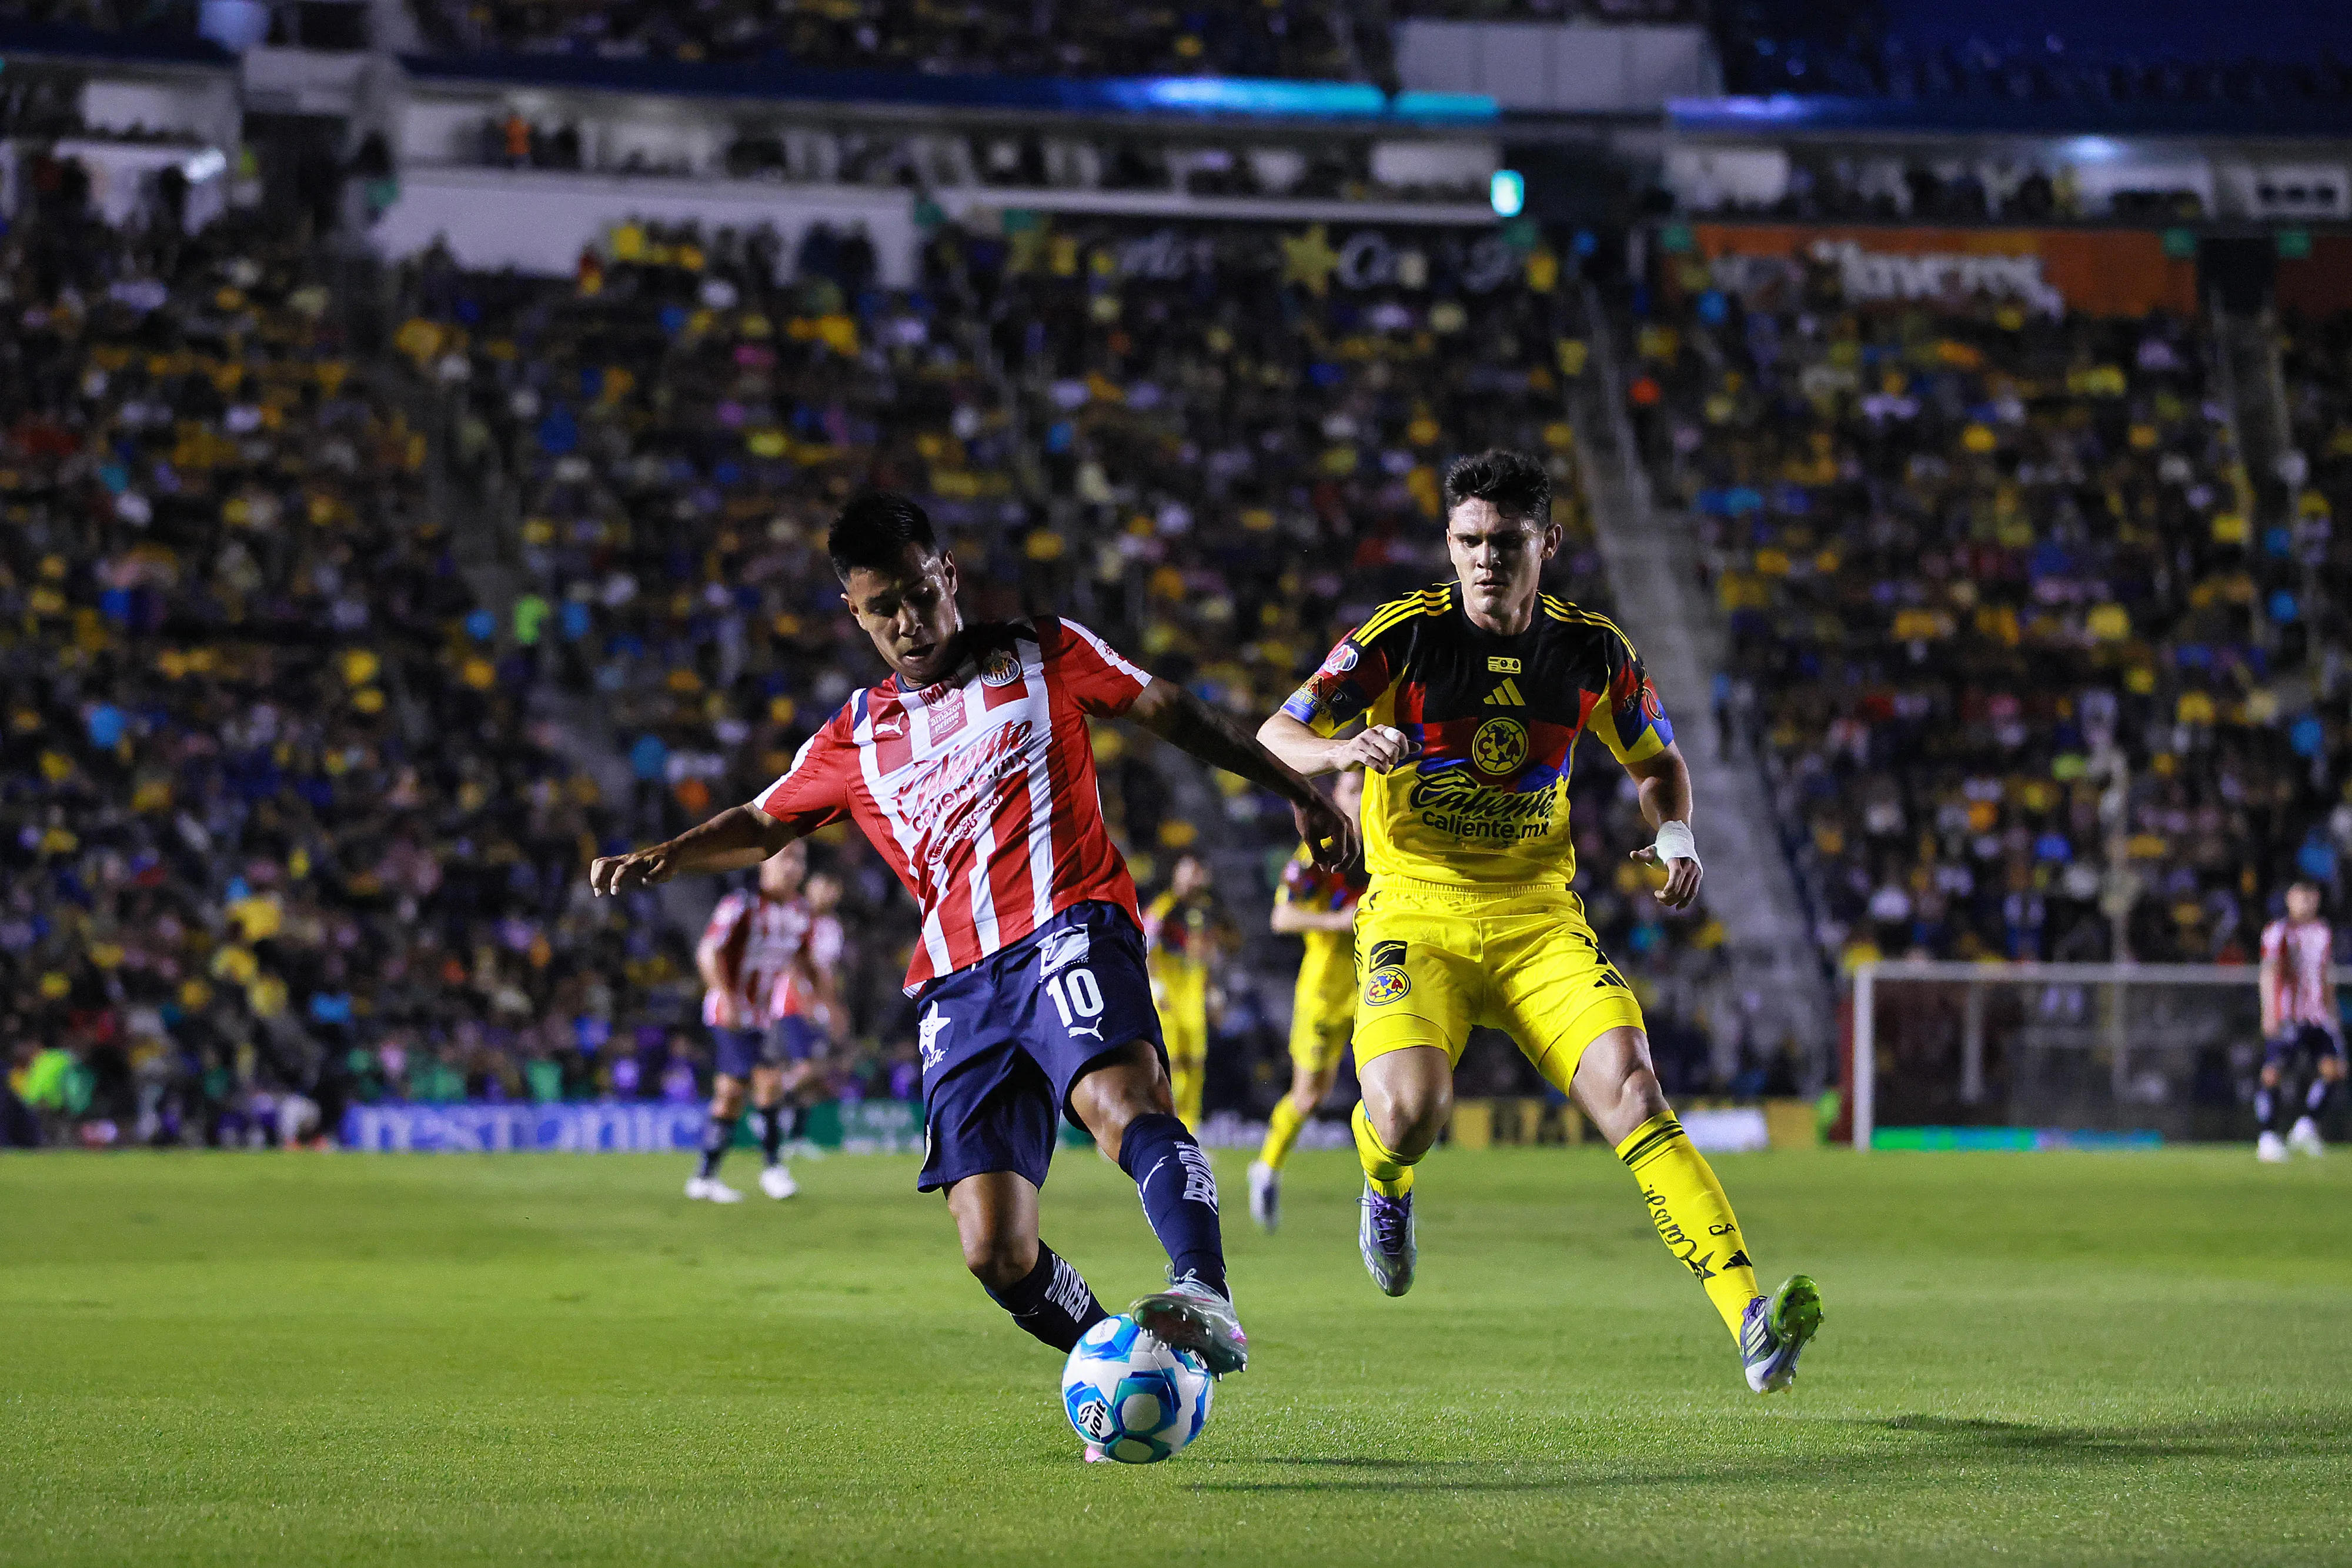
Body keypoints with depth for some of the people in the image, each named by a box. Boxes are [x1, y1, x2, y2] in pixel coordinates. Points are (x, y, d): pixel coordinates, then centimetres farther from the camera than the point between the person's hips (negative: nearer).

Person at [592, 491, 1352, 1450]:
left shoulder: (1042, 656, 15)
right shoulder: (852, 741, 22)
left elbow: (1173, 714, 21)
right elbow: (763, 827, 33)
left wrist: (1296, 791, 18)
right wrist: (657, 860, 15)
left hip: (1066, 929, -3)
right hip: (959, 988, 4)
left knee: (1123, 1102, -36)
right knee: (995, 1253, -11)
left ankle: (1207, 1300, -52)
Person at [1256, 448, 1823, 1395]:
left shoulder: (1592, 652, 2)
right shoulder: (1403, 636, -7)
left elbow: (1658, 761, 19)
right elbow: (1277, 734, -7)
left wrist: (1675, 836, -3)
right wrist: (1344, 750, -30)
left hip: (1539, 918, 2)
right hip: (1417, 914, -2)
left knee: (1629, 1086, -21)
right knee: (1411, 1109, -27)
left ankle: (1749, 1322, -27)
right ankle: (1385, 1187, 14)